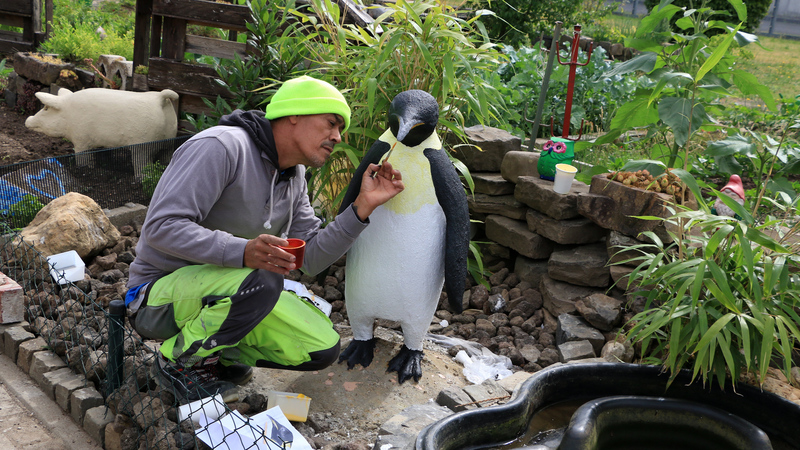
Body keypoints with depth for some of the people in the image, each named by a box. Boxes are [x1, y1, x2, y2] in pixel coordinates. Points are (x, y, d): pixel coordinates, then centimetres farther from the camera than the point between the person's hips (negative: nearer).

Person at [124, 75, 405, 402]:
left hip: (225, 295, 8)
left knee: (322, 349, -5)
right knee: (262, 280, -37)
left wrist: (363, 206, -9)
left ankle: (216, 356, 13)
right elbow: (161, 227, -29)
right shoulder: (221, 147, -21)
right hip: (158, 296, -8)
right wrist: (244, 252, -42)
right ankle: (177, 361, -11)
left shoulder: (294, 176, 6)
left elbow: (311, 258, 1)